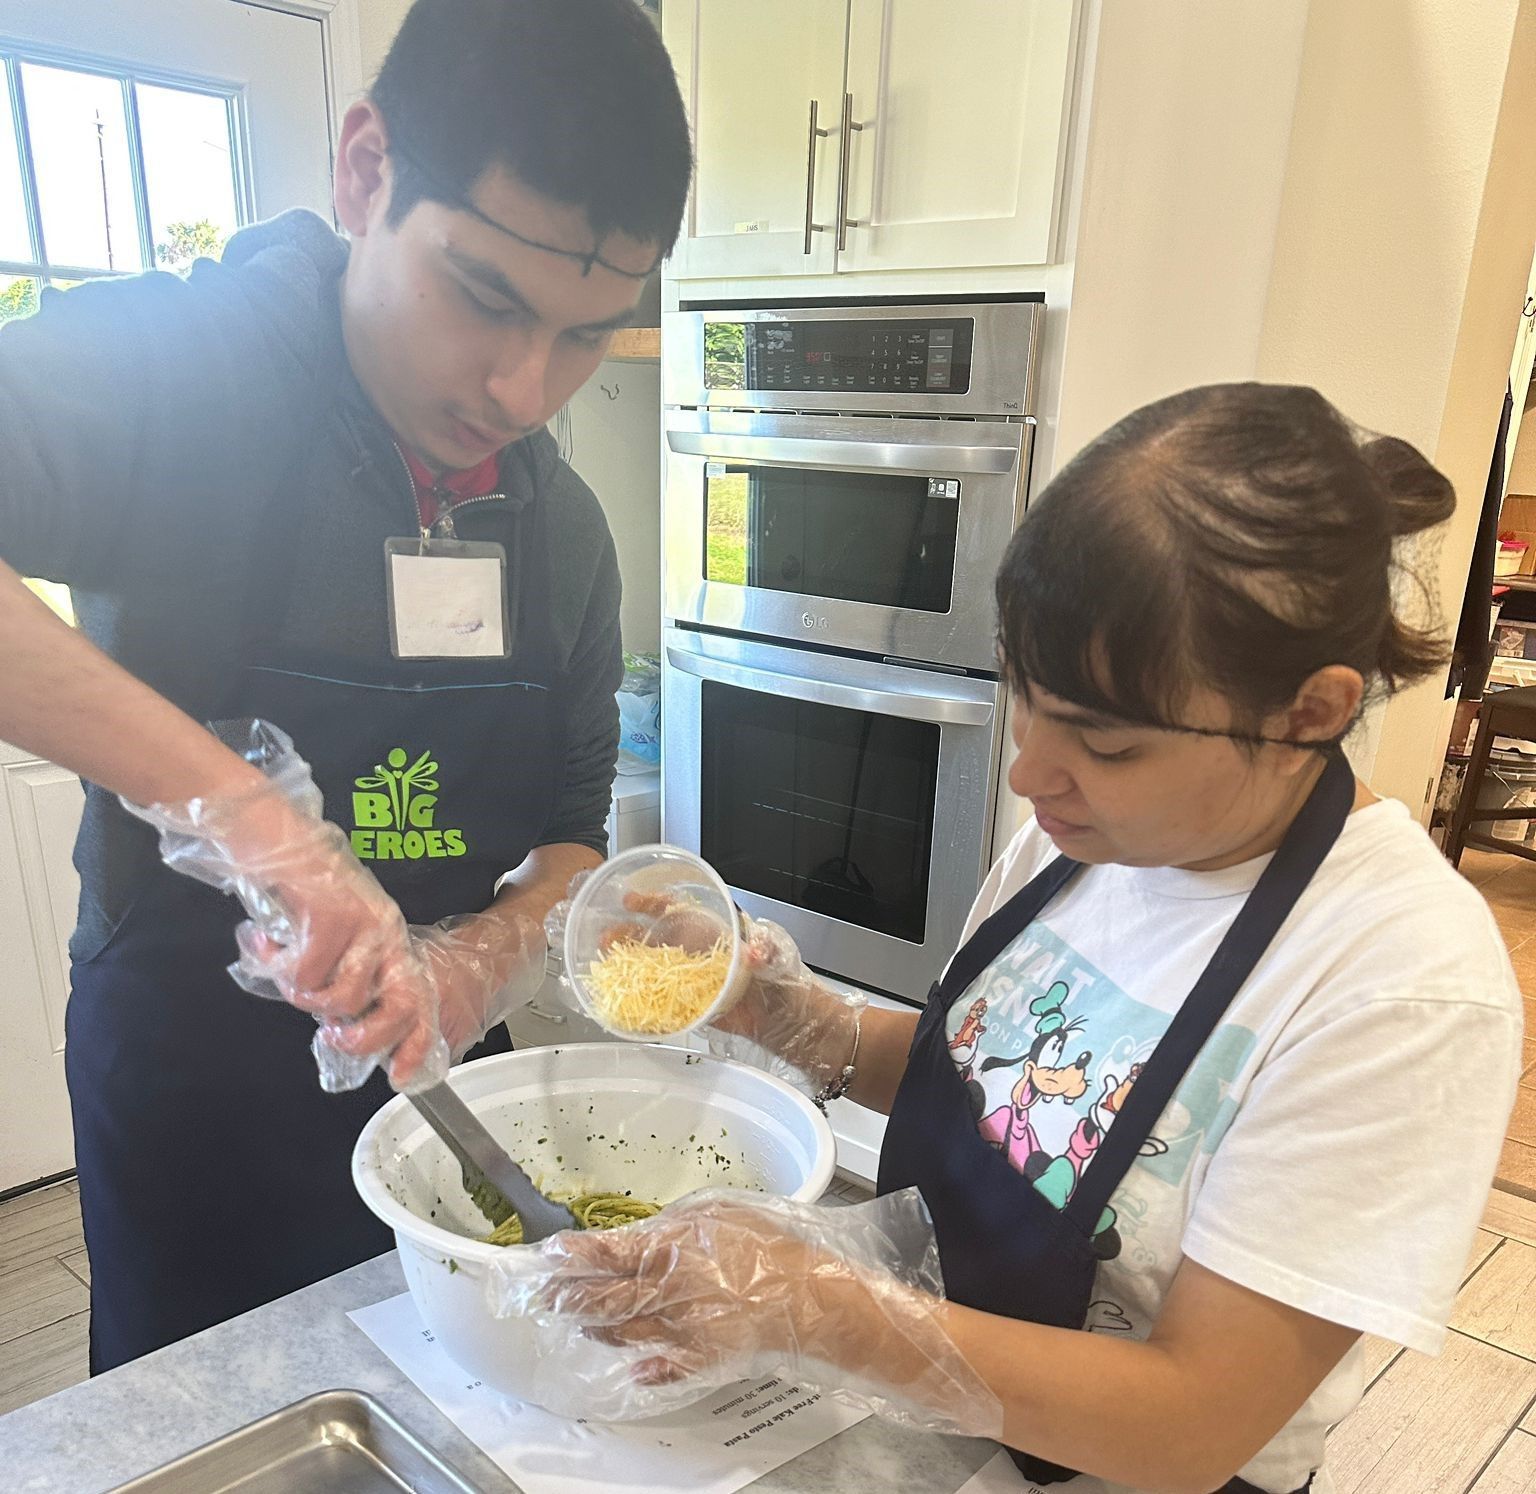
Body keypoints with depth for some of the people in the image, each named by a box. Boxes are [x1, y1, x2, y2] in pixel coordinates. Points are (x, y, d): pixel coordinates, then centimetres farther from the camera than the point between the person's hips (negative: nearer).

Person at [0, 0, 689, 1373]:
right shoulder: (168, 372, -19)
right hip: (192, 1117, -4)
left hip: (441, 1100, 5)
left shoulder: (563, 525, -3)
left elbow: (572, 833, 2)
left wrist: (479, 962, -18)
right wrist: (228, 798, -43)